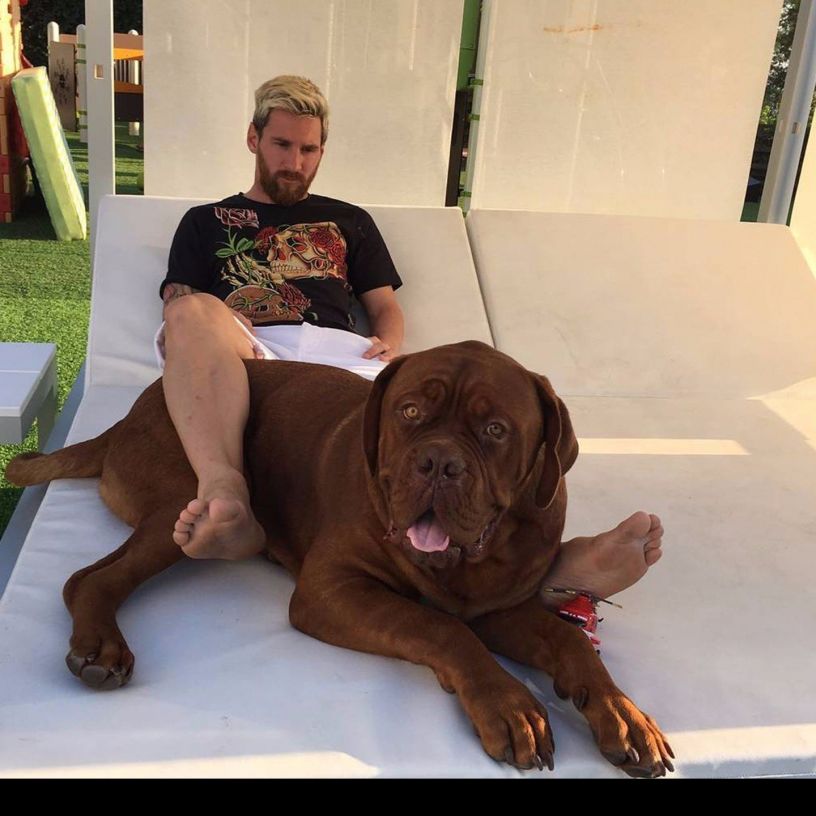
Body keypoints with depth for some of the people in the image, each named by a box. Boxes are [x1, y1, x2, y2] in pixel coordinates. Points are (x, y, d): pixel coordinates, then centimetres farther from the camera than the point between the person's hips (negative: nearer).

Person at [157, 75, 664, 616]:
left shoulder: (349, 221, 33)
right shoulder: (207, 222, 29)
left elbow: (387, 308, 24)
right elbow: (178, 309, 15)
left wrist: (388, 344, -2)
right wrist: (216, 328, -11)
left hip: (338, 351, 1)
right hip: (249, 358, -1)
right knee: (194, 312, -37)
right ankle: (228, 500, -58)